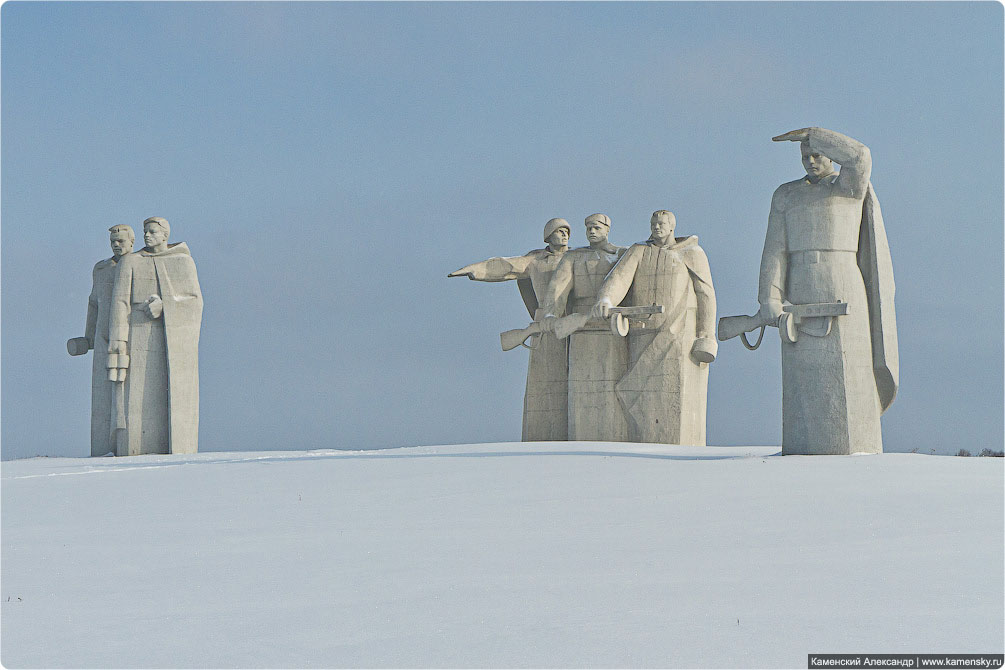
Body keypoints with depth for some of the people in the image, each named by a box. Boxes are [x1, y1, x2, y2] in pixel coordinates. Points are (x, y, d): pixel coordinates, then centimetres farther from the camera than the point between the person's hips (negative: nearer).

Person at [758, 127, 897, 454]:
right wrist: (769, 299, -8)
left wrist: (809, 133, -9)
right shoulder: (786, 195, 14)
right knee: (803, 383, 1)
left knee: (848, 378, -6)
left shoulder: (851, 185, 5)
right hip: (802, 297, 3)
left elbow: (859, 155, -19)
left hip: (844, 293, -3)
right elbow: (775, 252, 4)